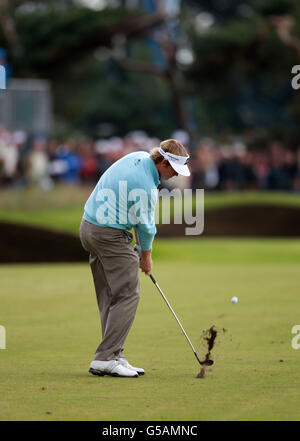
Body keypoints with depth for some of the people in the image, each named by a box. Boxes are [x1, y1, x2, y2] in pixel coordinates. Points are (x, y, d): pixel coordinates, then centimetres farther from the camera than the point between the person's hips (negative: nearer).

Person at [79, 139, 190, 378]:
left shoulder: (139, 157, 6)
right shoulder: (146, 186, -23)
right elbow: (145, 224, -9)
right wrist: (146, 255, 8)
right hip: (111, 236, -10)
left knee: (109, 296, 10)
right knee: (127, 295, -9)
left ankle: (114, 357, 10)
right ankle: (105, 358, -13)